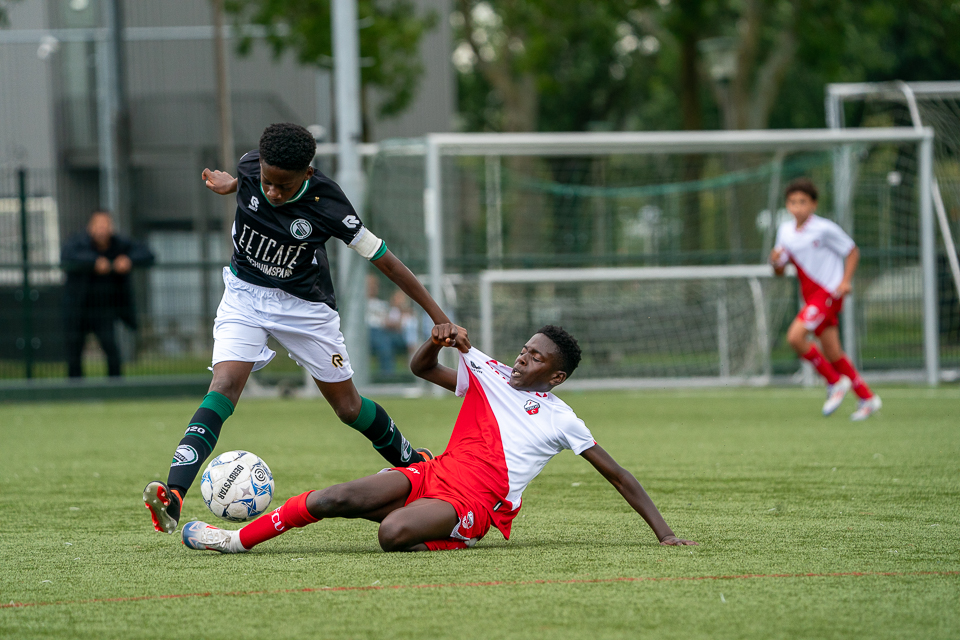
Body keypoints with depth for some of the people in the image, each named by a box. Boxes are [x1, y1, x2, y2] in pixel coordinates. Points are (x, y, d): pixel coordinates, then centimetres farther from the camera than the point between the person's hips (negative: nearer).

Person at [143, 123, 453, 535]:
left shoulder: (326, 205, -27)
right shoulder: (251, 168, -19)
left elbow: (382, 258, -19)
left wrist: (437, 315, -17)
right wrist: (229, 185, 26)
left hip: (305, 306, -1)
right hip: (245, 295, 1)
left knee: (347, 406, 9)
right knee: (223, 388, -21)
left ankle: (411, 462, 38)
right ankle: (172, 497, -36)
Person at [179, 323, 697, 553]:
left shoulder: (561, 420, 6)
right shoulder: (488, 373, 16)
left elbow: (618, 476, 8)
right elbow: (420, 368, 17)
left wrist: (663, 531, 0)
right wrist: (438, 342, -6)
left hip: (472, 505, -4)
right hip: (435, 473, 4)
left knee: (394, 532, -37)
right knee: (341, 498, -21)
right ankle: (238, 539, -16)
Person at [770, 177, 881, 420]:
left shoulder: (825, 229, -11)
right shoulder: (785, 231, 7)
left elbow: (852, 251, -2)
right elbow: (780, 270, 12)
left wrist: (845, 281, -13)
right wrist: (776, 261, -11)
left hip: (829, 292, -7)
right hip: (811, 296, 7)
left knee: (795, 336, -21)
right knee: (832, 353, 7)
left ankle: (835, 382, -5)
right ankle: (867, 398, 19)